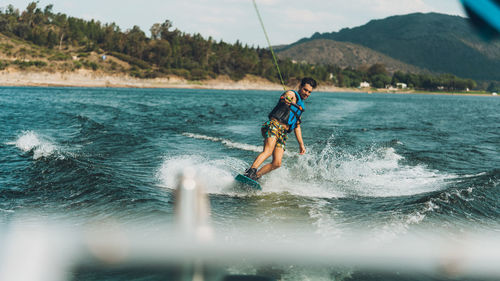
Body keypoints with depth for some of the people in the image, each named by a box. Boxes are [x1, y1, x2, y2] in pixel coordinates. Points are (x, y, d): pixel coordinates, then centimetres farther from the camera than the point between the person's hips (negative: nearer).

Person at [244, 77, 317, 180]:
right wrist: (285, 100, -34)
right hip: (274, 125, -7)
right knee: (268, 151, -31)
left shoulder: (300, 106, 30)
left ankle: (255, 176, -5)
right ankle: (249, 173, -43)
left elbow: (297, 127, 33)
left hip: (283, 133, 7)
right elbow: (284, 98, -14)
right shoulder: (292, 94, 9)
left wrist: (301, 144, 29)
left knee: (277, 163, -10)